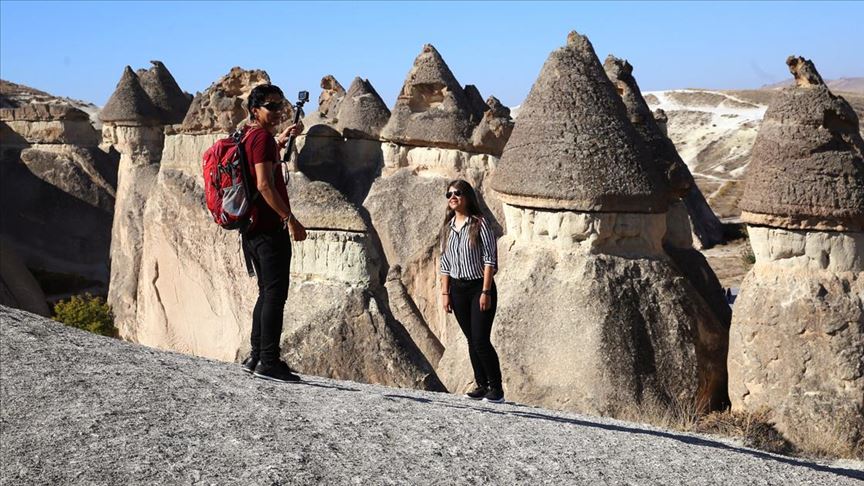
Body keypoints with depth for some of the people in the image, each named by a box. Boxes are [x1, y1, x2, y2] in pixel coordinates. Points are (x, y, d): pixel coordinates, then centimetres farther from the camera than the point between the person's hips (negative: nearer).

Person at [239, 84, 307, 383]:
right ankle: (268, 363, -8)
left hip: (252, 227, 10)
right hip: (270, 227, -10)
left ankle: (256, 358, 18)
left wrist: (279, 141, 35)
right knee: (275, 294, -8)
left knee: (267, 292, 16)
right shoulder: (262, 136, -11)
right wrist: (290, 219, -20)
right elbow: (265, 184, -21)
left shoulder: (247, 135, 17)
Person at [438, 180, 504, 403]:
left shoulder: (479, 223, -8)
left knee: (481, 340, -9)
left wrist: (486, 291, -15)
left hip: (479, 287, -5)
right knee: (471, 341, 10)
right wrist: (445, 292, 8)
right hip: (458, 289, 5)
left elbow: (490, 259, -11)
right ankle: (481, 385, 19)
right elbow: (445, 263, 13)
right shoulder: (447, 227, 9)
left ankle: (496, 388, 4)